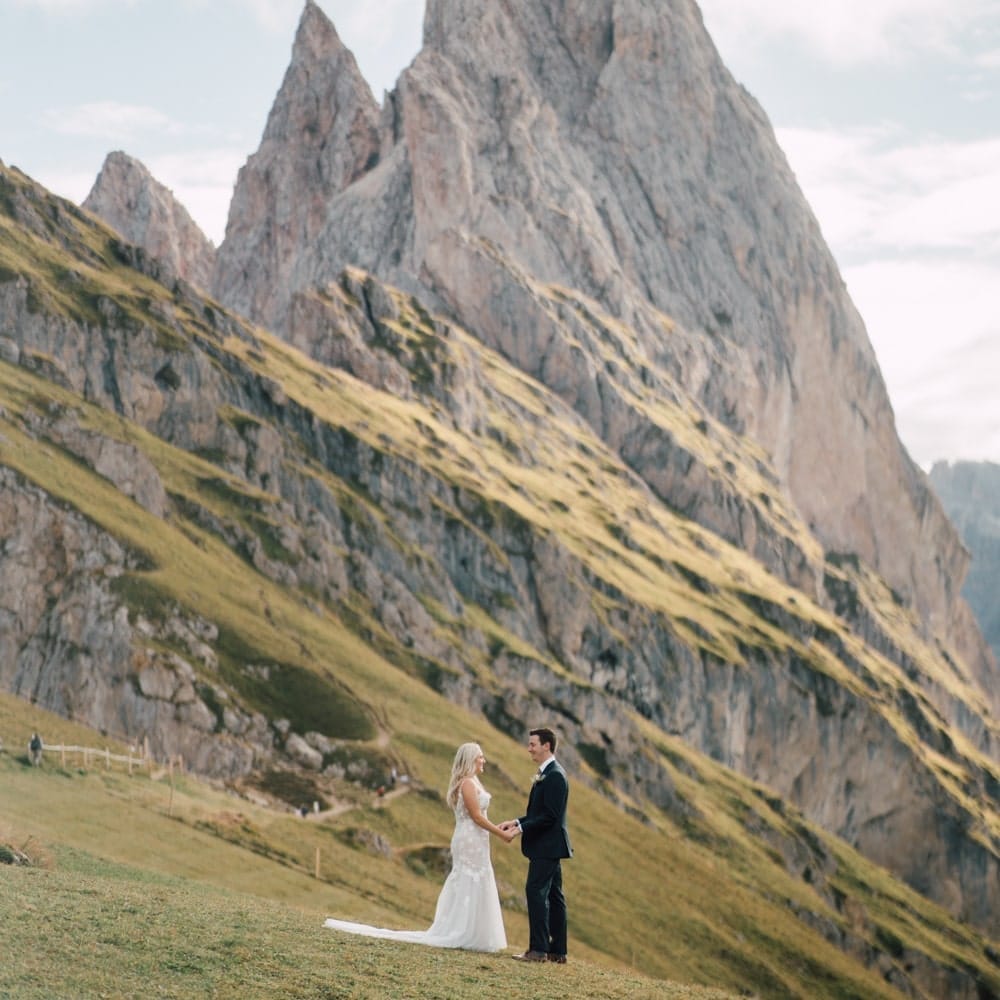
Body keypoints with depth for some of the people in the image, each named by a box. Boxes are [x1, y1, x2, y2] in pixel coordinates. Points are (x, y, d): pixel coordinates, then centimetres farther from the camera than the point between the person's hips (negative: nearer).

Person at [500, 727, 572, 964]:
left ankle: (538, 949, -12)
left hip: (547, 846, -11)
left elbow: (550, 815, -22)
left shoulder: (554, 775, -17)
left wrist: (522, 828, -20)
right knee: (553, 896, 11)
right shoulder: (547, 773, 16)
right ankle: (557, 950, 14)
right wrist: (517, 822, 9)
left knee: (536, 892, -12)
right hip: (548, 846, 11)